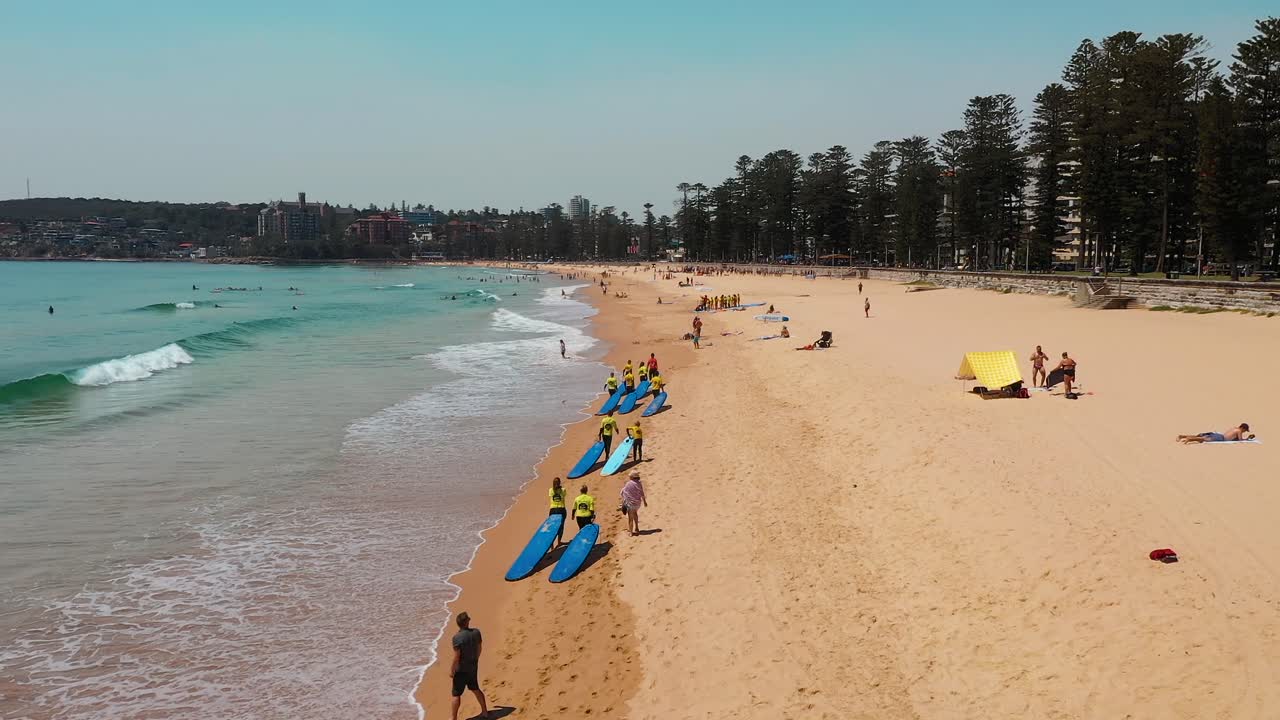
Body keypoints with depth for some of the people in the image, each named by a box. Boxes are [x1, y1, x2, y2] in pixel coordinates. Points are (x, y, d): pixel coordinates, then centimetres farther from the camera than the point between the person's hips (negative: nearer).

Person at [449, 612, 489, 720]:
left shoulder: (457, 638, -25)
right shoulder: (476, 632, -9)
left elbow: (456, 657, -22)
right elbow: (480, 648, 5)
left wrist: (452, 670, -8)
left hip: (461, 670, -6)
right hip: (473, 667, 6)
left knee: (456, 694, 7)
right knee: (475, 689, 25)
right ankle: (485, 711, 34)